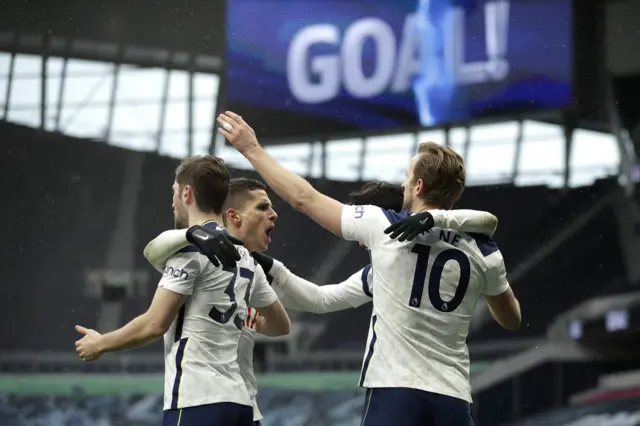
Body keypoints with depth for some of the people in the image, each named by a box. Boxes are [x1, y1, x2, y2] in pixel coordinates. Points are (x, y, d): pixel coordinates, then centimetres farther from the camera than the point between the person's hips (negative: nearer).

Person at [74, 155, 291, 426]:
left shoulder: (192, 245, -7)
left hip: (197, 402, -8)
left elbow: (155, 324, -10)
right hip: (236, 401, 9)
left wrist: (100, 344, 5)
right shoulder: (245, 258, 17)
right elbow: (282, 326, 27)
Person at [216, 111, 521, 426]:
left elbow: (304, 198, 5)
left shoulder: (386, 227, -3)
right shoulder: (483, 251, 6)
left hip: (395, 390, -4)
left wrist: (252, 149, 16)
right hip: (453, 399, 4)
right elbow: (512, 319, 21)